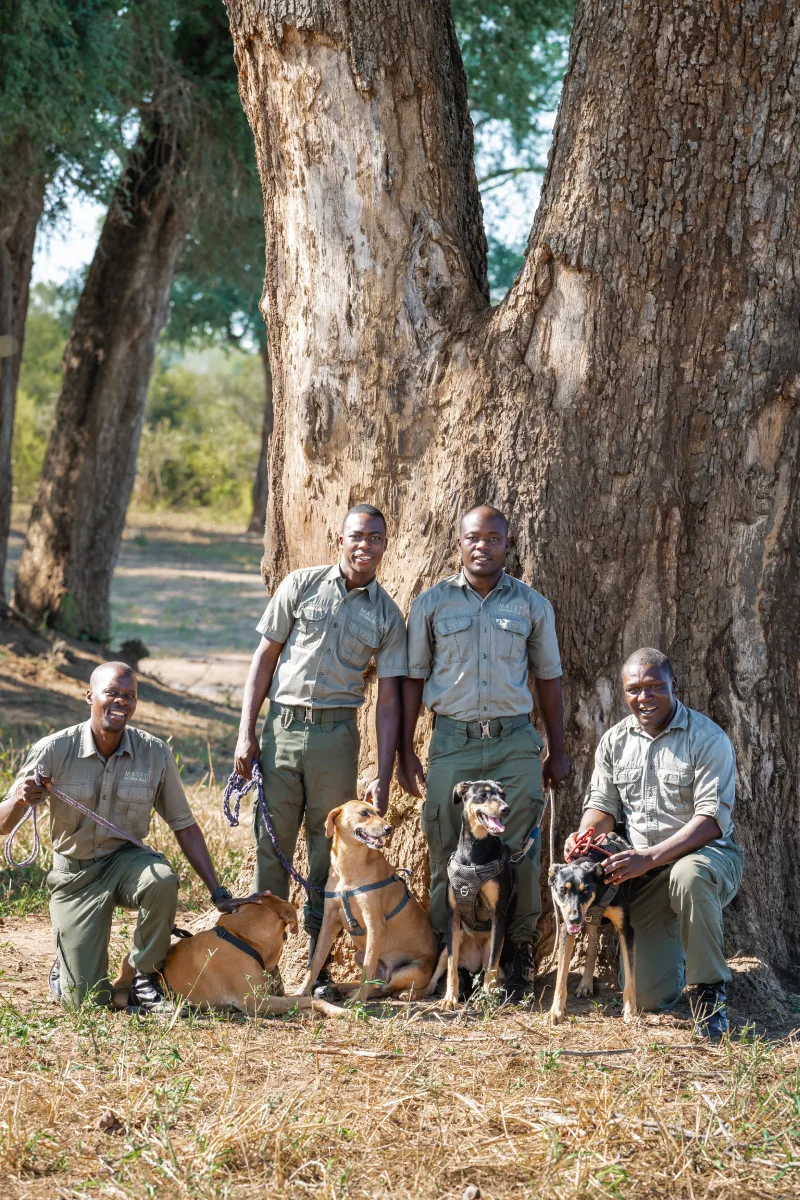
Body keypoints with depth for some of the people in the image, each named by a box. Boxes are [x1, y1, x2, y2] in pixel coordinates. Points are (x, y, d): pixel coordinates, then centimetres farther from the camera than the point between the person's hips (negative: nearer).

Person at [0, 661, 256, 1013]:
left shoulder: (155, 753, -11)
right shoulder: (54, 750, -15)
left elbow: (185, 827, -2)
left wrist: (219, 894, -5)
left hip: (124, 860, 1)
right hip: (74, 873, -1)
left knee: (161, 880, -36)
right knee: (88, 999, -12)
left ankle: (145, 979, -11)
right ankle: (65, 970, 27)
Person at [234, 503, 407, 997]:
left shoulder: (387, 615, 5)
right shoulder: (302, 585, 3)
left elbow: (388, 700, 3)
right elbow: (266, 656, 6)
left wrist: (383, 778, -3)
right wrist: (247, 732, -1)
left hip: (337, 734, 1)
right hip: (282, 727, -1)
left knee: (329, 851, 5)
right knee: (272, 845, 0)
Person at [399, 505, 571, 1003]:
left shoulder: (532, 605, 7)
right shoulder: (431, 604, 6)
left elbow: (549, 678, 13)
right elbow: (413, 679, 9)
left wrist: (558, 752, 11)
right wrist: (406, 751, 4)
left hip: (515, 742, 0)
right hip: (452, 742, 0)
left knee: (519, 854, -4)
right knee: (448, 856, 1)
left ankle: (518, 957, 5)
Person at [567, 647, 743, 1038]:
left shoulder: (707, 738, -13)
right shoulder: (614, 741, 6)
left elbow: (711, 820, -20)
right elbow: (603, 803, 10)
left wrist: (649, 857, -30)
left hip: (706, 854, -4)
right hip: (644, 874, 4)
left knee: (688, 876, -44)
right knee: (649, 997, -6)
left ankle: (711, 989, -24)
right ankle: (674, 945, 32)